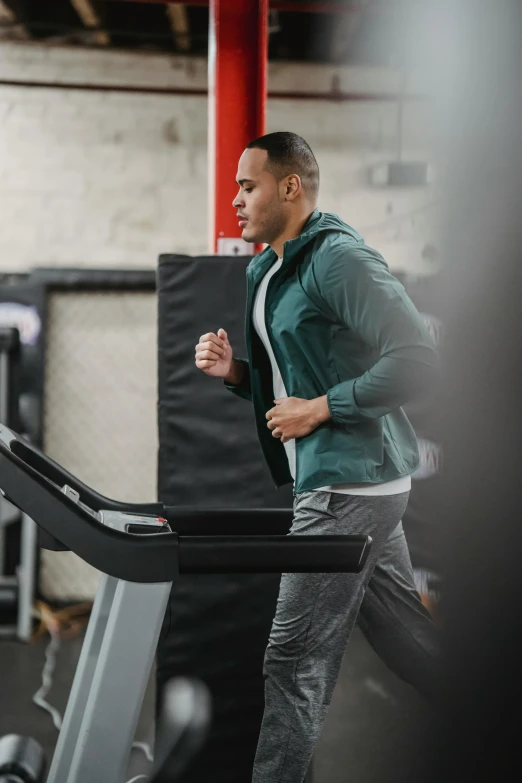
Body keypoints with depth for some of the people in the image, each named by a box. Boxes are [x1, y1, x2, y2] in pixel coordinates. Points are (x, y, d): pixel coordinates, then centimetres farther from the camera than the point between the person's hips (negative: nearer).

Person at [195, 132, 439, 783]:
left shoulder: (338, 258, -15)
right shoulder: (265, 272, 14)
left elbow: (417, 360, -23)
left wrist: (320, 408, -18)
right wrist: (234, 372, 4)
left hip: (350, 481, -10)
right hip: (344, 480, 10)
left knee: (295, 662, -5)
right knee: (405, 638, 17)